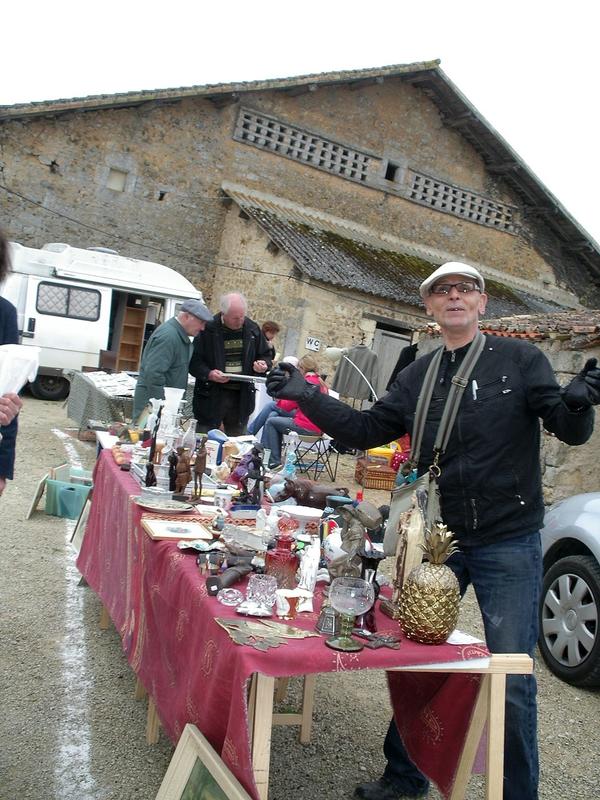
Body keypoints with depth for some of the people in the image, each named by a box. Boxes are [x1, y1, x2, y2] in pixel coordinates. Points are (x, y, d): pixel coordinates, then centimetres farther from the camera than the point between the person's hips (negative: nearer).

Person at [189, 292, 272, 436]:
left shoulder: (253, 329, 5)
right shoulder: (208, 329, -7)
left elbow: (265, 356, 17)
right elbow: (194, 361, -5)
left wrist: (263, 365, -5)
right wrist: (208, 374, -23)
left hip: (241, 396, 3)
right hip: (211, 396, -3)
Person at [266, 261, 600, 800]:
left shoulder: (520, 359, -4)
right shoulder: (417, 376, 7)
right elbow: (365, 430, 7)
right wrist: (307, 396, -3)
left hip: (508, 544, -4)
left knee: (512, 680, 3)